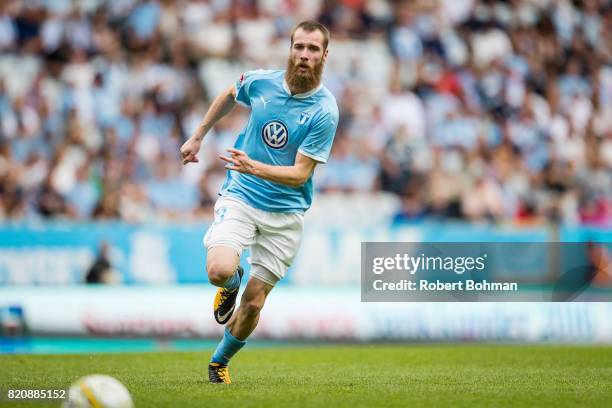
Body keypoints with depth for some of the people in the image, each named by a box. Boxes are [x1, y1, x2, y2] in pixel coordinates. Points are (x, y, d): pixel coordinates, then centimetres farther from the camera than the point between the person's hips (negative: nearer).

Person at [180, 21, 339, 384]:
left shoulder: (325, 111, -14)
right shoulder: (261, 81, -5)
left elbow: (300, 174, -17)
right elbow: (229, 96, 20)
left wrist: (255, 167, -32)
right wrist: (197, 137, 22)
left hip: (285, 213, -1)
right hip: (240, 197, 1)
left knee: (253, 303, 1)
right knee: (220, 270, -26)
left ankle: (220, 360, 29)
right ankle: (231, 283, 13)